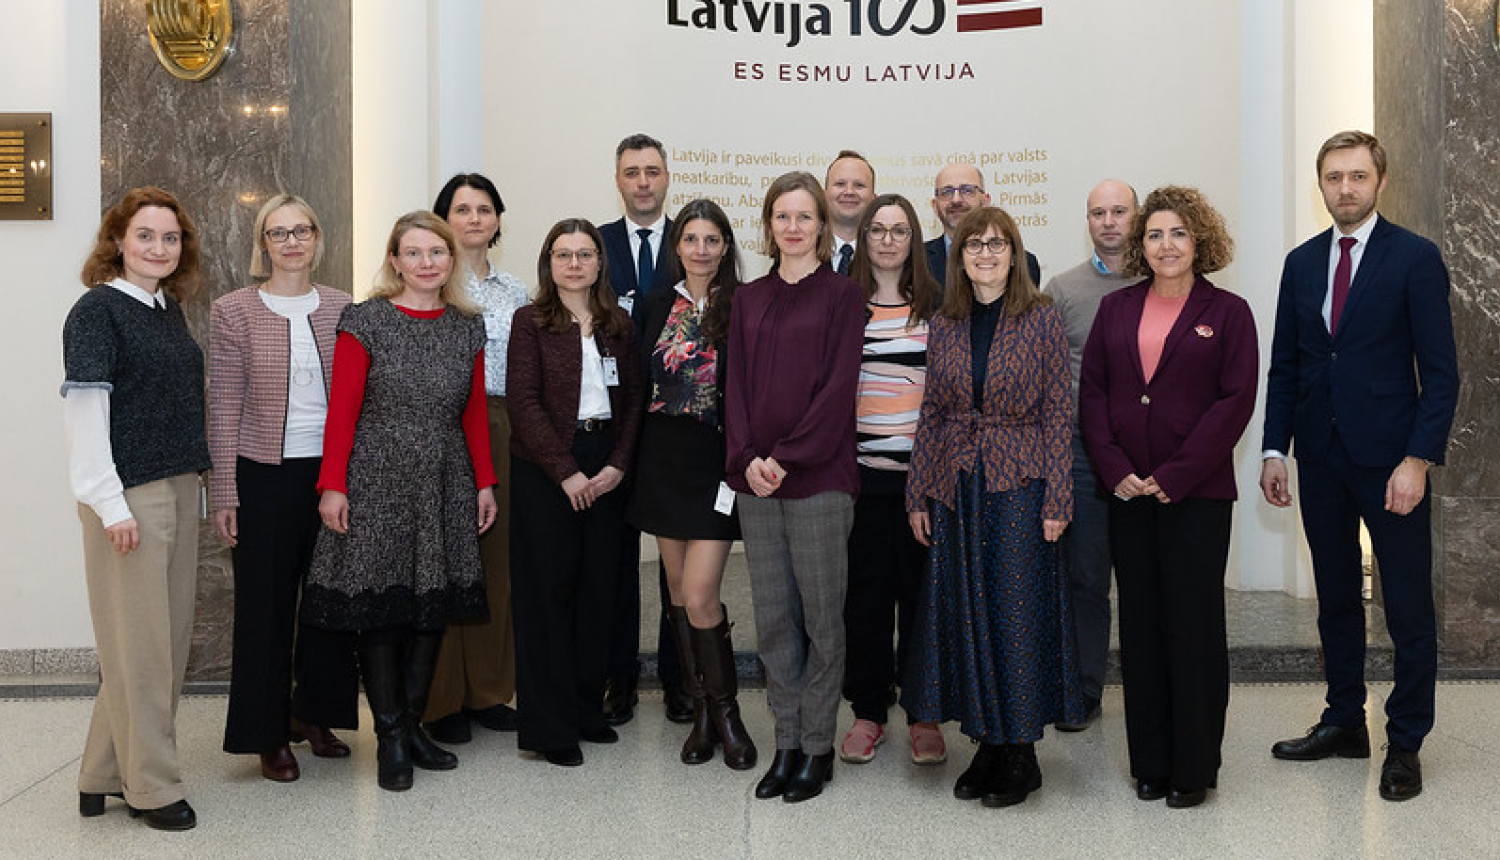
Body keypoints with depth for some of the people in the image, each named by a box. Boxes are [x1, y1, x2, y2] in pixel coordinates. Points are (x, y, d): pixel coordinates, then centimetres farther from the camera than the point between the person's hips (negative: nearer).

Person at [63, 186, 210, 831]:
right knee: (139, 641, -1)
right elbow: (84, 410, -14)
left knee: (169, 634, 11)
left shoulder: (170, 311, 14)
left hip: (178, 487, 8)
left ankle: (105, 772, 23)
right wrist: (109, 503, -18)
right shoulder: (97, 310, -8)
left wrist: (196, 479, 15)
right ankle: (151, 787, 11)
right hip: (128, 495, -8)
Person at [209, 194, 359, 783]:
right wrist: (224, 492, -6)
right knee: (266, 603, 4)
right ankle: (269, 733, 17)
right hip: (264, 474, -3)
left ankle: (314, 712, 28)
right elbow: (224, 407, -2)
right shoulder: (234, 312, -1)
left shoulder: (341, 309, 7)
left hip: (333, 470, 3)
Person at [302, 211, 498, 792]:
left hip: (445, 485, 4)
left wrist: (484, 482, 9)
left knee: (434, 604, 8)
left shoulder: (467, 327, 9)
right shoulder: (365, 321, -3)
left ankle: (413, 725, 20)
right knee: (380, 606, -2)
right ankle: (390, 736, 10)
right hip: (379, 482, -4)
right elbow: (342, 409, -6)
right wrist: (333, 484, -12)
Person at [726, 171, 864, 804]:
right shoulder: (749, 299, 14)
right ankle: (786, 743, 18)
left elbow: (838, 386, -8)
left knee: (821, 616, 2)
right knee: (772, 617, 7)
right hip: (755, 480, 4)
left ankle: (818, 747, 13)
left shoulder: (841, 295, 1)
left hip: (818, 477, -4)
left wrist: (786, 458, -14)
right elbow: (737, 384, 8)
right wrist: (747, 458, -7)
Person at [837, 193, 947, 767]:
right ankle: (868, 710, 18)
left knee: (923, 588, 6)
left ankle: (924, 714, 18)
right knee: (864, 588, 5)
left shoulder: (937, 305, 6)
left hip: (924, 470, 0)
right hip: (860, 468, 0)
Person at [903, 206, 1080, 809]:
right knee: (965, 615, 7)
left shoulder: (1041, 319, -2)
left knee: (1018, 612, 0)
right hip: (956, 487, 4)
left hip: (1019, 485, -4)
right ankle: (987, 742, 20)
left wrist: (1056, 499, -9)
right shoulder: (944, 325, 8)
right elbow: (932, 413, 11)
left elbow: (1056, 414, -3)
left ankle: (1021, 752, 12)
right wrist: (918, 494, 6)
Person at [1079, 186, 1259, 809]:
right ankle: (1149, 763, 19)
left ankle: (1195, 767, 13)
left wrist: (1174, 477, -12)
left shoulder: (1226, 312, 1)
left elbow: (1236, 401, -6)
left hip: (1197, 493, -3)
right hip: (1127, 493, 3)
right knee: (1140, 625, 8)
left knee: (1194, 623, 1)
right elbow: (1092, 392, 6)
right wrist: (1116, 471, -6)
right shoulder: (1115, 309, 11)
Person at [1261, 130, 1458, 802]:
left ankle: (1405, 744, 15)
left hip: (1390, 460, -5)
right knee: (1336, 600, 14)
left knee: (1409, 609, 3)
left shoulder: (1415, 258, -5)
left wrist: (1418, 460, -16)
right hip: (1321, 457, 5)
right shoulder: (1302, 262, 10)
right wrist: (1274, 450, 4)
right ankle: (1344, 723, 27)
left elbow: (1440, 371, -8)